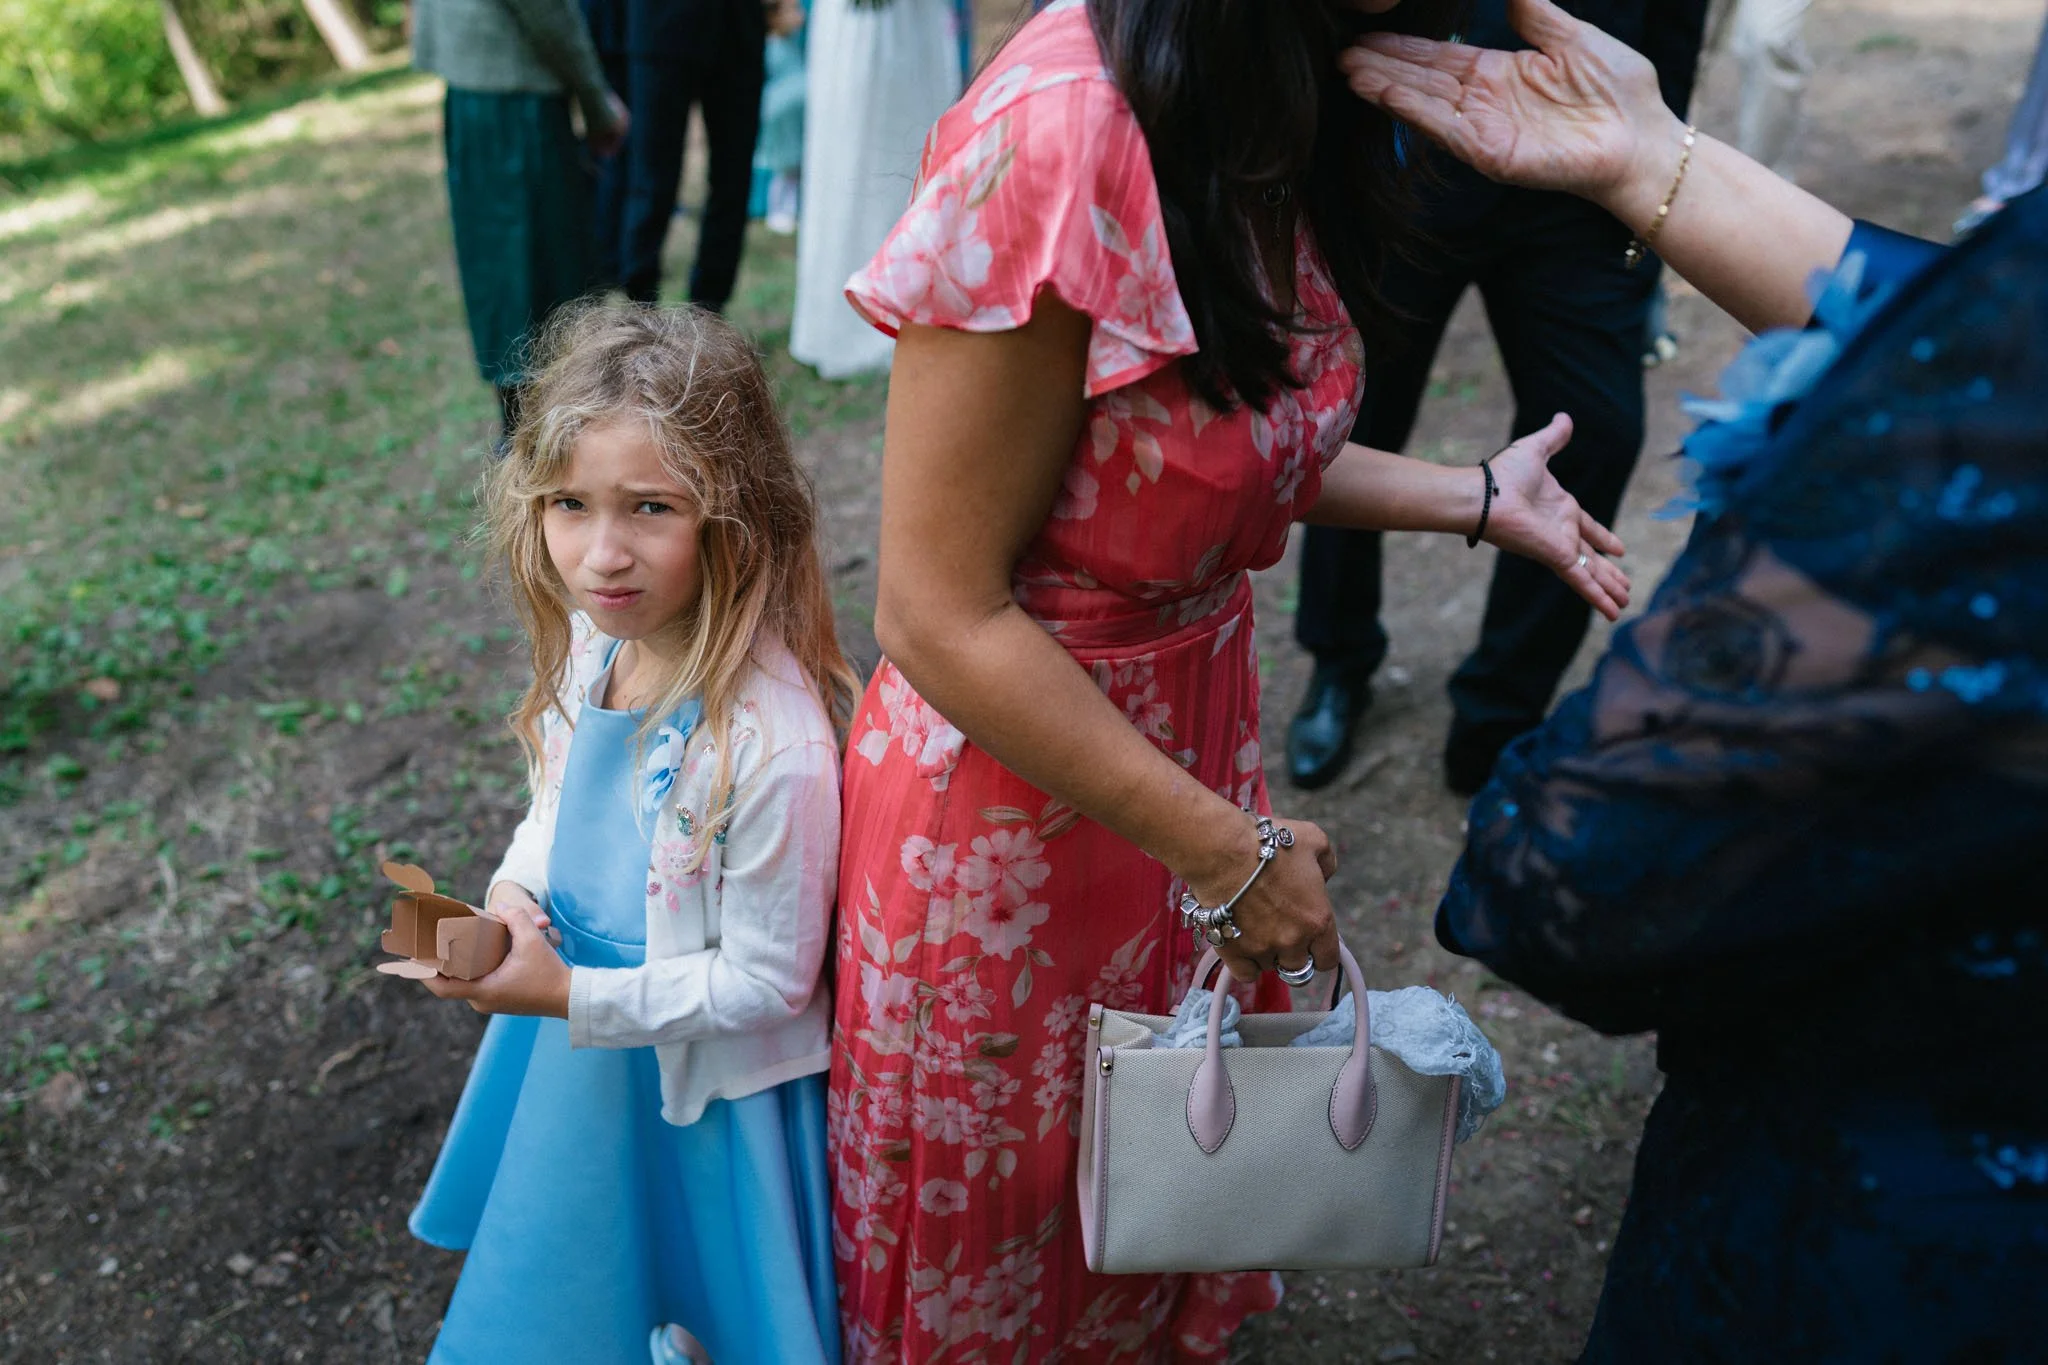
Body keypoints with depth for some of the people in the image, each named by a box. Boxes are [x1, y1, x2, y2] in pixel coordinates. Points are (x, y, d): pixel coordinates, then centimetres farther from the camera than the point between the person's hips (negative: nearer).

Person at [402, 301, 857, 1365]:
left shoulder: (773, 748, -35)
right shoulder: (587, 646, -11)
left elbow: (765, 981, -24)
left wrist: (573, 997, -25)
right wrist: (514, 895, -10)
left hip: (704, 1086, -7)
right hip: (575, 1041, 7)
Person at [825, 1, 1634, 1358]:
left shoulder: (1277, 113, -3)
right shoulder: (1057, 129, -29)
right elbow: (941, 617, -25)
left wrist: (1476, 498, 5)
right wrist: (1222, 849, -20)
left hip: (1196, 720, 7)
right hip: (1019, 776, -7)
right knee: (992, 1255, 20)